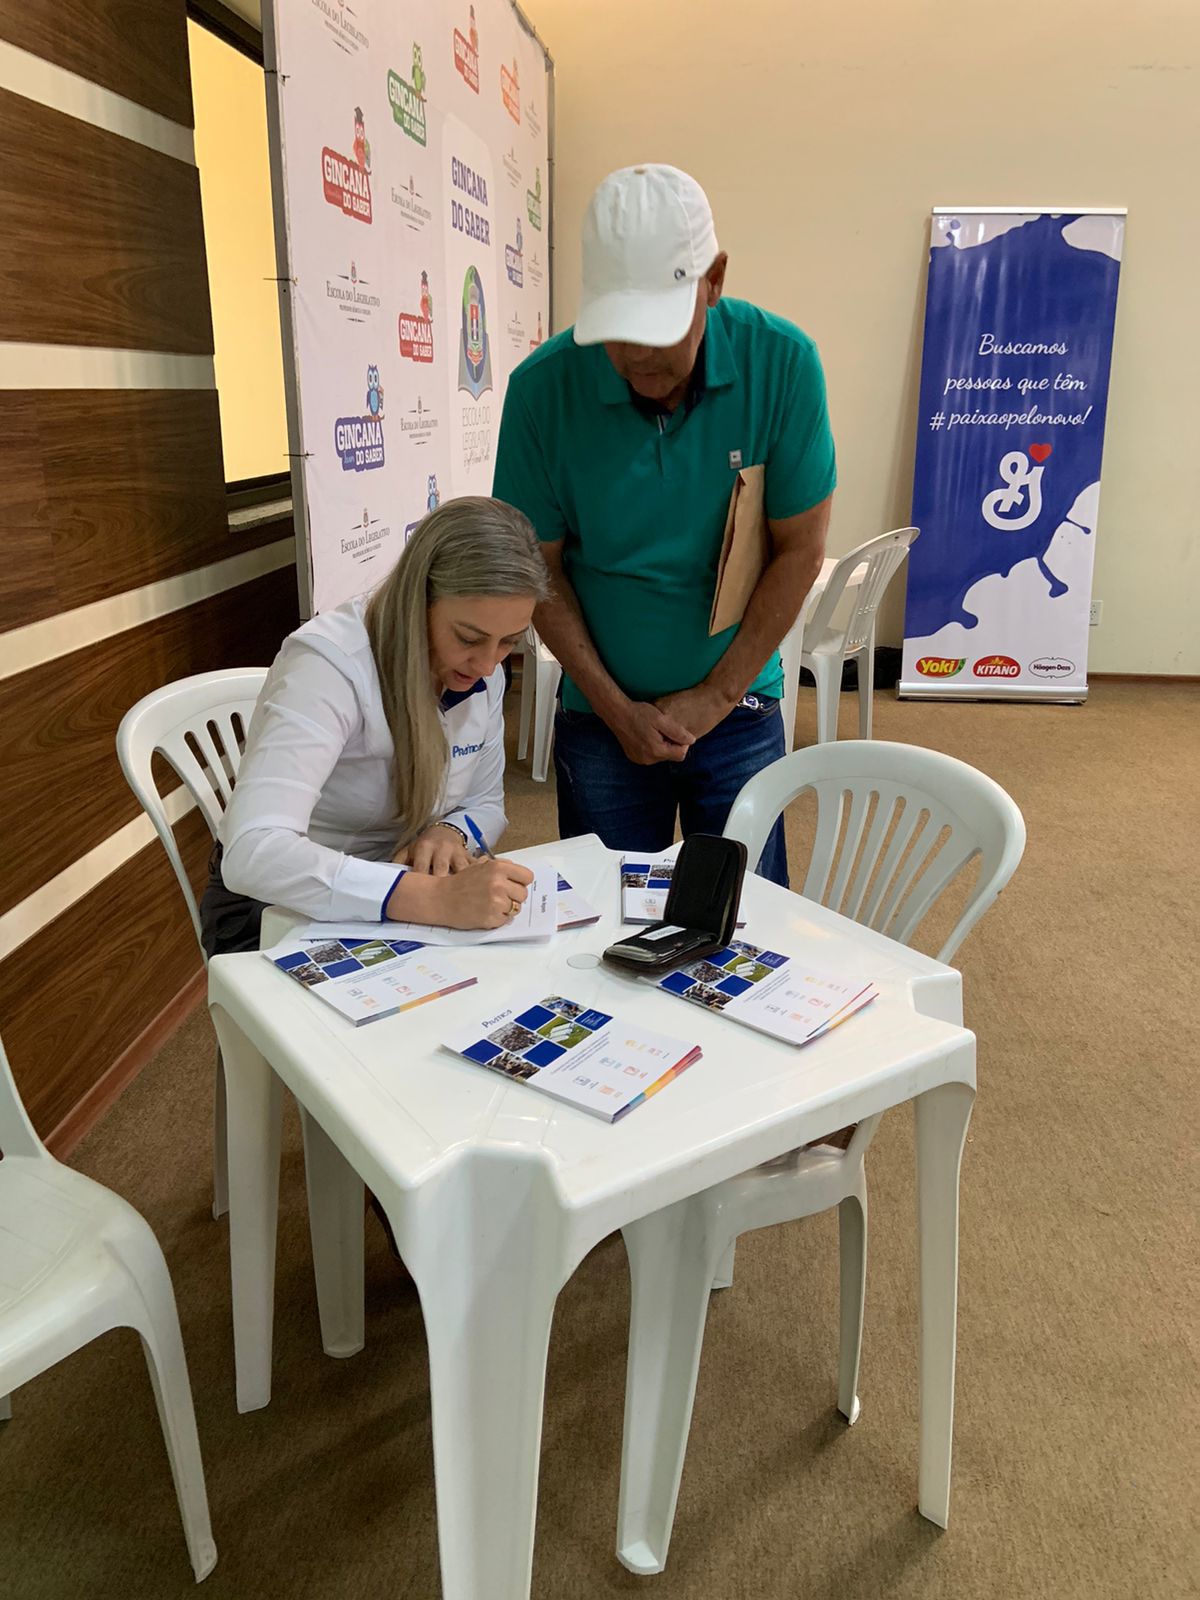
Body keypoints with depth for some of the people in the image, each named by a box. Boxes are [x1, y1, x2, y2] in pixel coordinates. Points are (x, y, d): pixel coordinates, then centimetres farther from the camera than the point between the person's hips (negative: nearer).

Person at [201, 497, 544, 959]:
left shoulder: (483, 671, -6)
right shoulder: (329, 663, -26)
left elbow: (486, 804, 7)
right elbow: (252, 854, -38)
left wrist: (451, 832, -17)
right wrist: (435, 899, -47)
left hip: (401, 901, 5)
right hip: (283, 909, -5)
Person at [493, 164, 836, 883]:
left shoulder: (782, 363, -14)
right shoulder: (543, 388, -13)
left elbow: (801, 549, -9)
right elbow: (539, 564, -5)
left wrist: (716, 696, -9)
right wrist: (614, 706, -8)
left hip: (738, 709, 0)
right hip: (600, 717, 0)